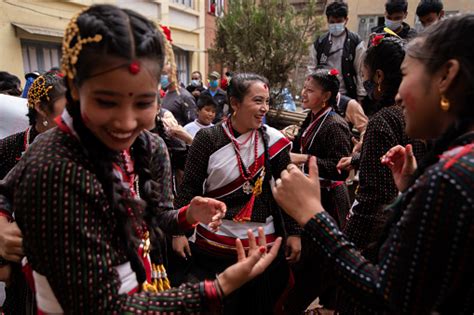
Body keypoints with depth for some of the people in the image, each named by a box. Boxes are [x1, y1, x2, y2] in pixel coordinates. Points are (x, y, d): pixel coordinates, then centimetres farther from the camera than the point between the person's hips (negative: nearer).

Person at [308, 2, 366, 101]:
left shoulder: (355, 42, -2)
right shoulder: (319, 42, 6)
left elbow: (361, 72, -3)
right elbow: (312, 69, 7)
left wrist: (361, 97, -6)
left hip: (346, 95, -2)